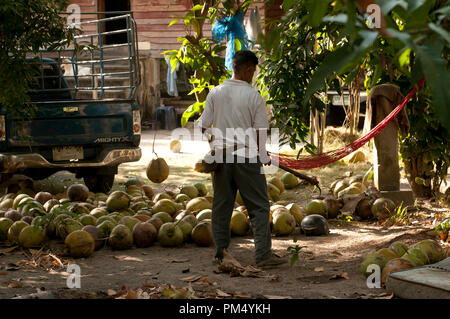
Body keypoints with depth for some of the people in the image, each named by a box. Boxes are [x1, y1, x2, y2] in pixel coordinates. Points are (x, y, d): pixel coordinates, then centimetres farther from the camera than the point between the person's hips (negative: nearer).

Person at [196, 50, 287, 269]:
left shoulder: (215, 93, 2)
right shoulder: (254, 96, -9)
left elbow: (203, 126, 6)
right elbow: (260, 132, -5)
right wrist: (263, 157, 10)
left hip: (221, 156, 4)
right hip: (246, 158, -4)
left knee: (221, 205, 14)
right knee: (259, 207, 2)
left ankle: (220, 252, 18)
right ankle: (263, 255, -2)